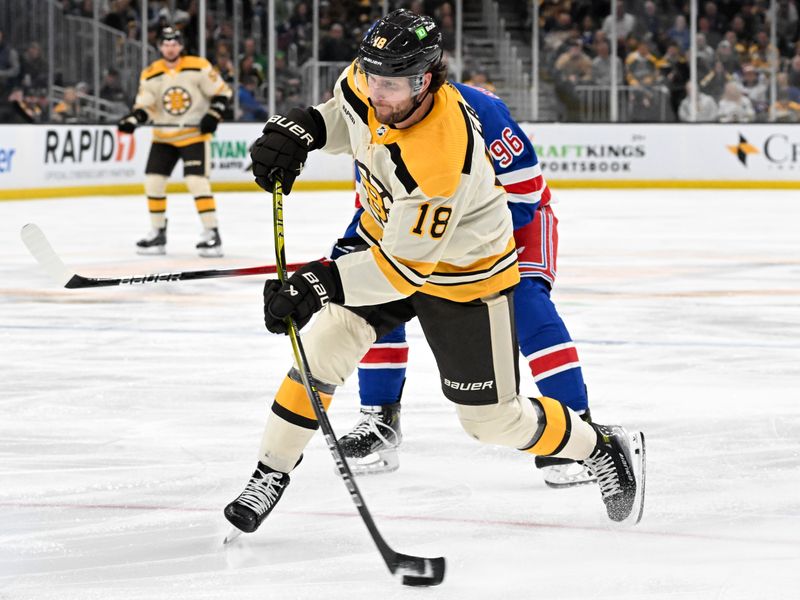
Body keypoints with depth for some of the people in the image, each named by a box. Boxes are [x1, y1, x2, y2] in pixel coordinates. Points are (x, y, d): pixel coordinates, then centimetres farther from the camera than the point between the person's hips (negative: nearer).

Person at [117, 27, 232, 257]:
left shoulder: (198, 67, -11)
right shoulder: (150, 75, -3)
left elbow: (222, 92, -6)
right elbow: (144, 106, -3)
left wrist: (213, 115, -19)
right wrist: (132, 119, -23)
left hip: (194, 134, -4)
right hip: (164, 136, 4)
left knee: (197, 181, -17)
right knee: (153, 181, -1)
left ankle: (212, 233, -11)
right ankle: (158, 233, 13)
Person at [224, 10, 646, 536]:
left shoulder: (441, 155, -41)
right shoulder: (370, 82, -20)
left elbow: (407, 264, -35)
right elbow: (348, 112, 7)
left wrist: (321, 285, -42)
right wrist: (301, 129, -13)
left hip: (466, 274, -6)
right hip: (387, 237, 7)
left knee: (493, 418, 3)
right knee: (322, 350, -7)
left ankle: (605, 448, 26)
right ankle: (271, 473, 7)